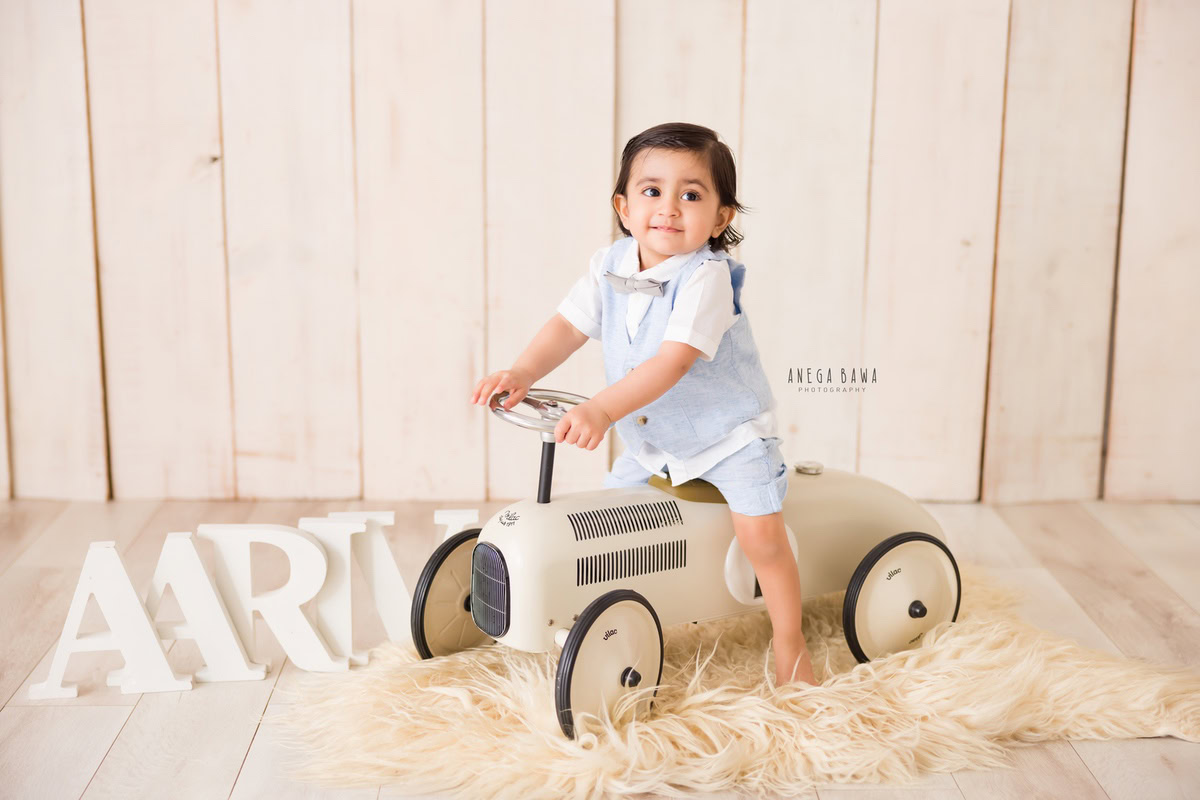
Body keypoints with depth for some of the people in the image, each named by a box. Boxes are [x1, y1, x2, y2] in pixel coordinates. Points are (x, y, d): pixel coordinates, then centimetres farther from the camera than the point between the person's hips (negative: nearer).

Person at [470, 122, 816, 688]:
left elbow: (673, 361, -37)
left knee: (761, 536, -15)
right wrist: (522, 373, -27)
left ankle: (789, 643, 8)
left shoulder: (707, 276, -28)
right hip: (649, 440, 6)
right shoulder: (609, 265, -8)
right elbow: (569, 324, -8)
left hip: (727, 432, -6)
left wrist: (601, 410, -47)